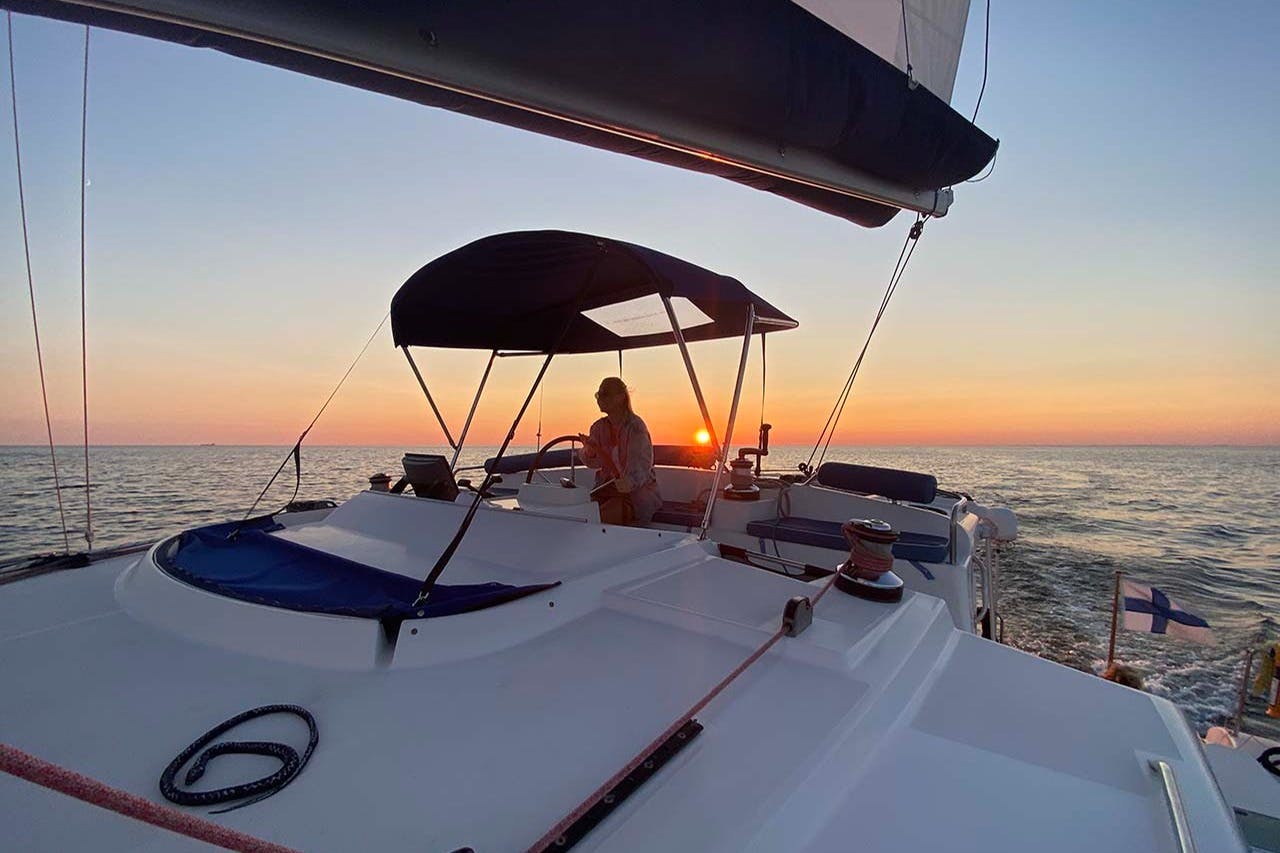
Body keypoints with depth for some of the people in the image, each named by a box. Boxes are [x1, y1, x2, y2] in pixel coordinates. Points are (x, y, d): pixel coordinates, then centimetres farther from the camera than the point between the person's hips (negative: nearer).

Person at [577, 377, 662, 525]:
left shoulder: (635, 426, -12)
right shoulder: (599, 427, 7)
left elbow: (643, 464, -21)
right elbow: (594, 463, 5)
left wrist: (631, 481, -42)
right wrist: (589, 451, -19)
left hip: (639, 489, -5)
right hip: (608, 487, 6)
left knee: (608, 514, -29)